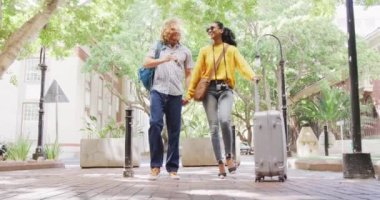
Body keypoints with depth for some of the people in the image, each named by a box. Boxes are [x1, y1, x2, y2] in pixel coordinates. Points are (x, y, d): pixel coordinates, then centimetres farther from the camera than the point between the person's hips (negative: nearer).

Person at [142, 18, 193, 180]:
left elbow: (188, 74, 16)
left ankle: (172, 168, 8)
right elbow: (146, 63, 3)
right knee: (155, 124, -16)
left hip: (176, 94, 1)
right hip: (158, 91, -1)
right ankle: (155, 165, -5)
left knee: (174, 131, 1)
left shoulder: (185, 51, 16)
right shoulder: (157, 47, 14)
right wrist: (163, 60, -13)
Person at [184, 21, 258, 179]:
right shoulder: (204, 51, 14)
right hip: (209, 90, 2)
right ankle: (220, 165, 2)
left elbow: (242, 65, -5)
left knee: (224, 120, -25)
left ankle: (229, 156, -5)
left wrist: (252, 76, -26)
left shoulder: (232, 49, 10)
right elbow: (197, 73, 10)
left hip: (225, 90, -2)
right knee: (214, 127, -3)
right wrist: (189, 94, 5)